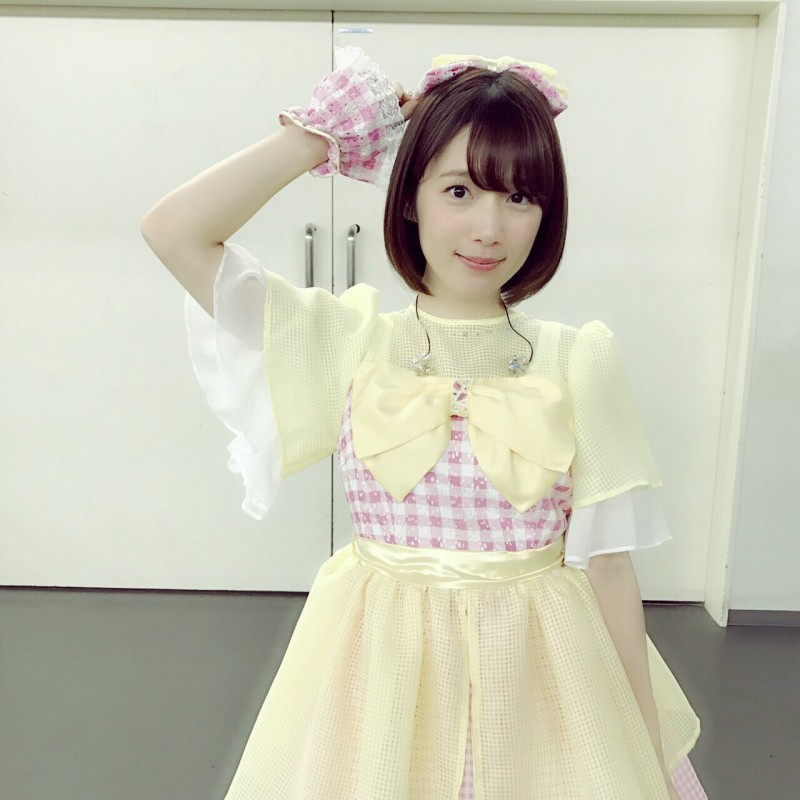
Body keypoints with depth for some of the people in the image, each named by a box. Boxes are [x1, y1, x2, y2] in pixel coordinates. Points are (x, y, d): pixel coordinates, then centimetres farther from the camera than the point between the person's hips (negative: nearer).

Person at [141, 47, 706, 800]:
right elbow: (173, 230, -12)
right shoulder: (348, 341, -6)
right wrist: (320, 137, -7)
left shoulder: (580, 363, -7)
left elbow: (608, 567, -4)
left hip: (541, 677, 1)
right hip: (378, 675, 0)